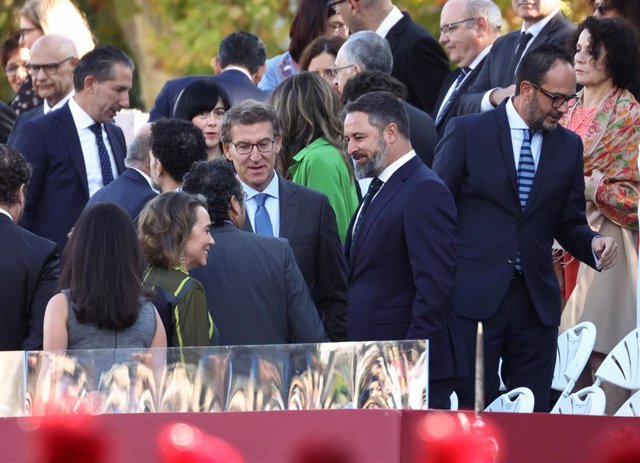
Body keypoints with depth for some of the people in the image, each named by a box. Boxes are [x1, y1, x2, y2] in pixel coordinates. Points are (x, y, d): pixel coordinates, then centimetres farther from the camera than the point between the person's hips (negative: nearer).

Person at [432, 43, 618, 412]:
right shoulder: (468, 132, -1)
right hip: (474, 298, -3)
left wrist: (594, 244, -7)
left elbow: (570, 224, 15)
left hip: (537, 301, 4)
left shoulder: (569, 146, 11)